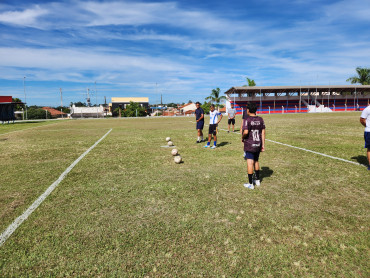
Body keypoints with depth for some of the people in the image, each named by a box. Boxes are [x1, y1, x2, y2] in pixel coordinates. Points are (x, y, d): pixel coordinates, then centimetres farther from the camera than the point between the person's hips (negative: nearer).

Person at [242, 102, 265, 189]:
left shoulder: (247, 120, -13)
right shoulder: (260, 119, 4)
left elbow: (246, 132, -24)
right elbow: (263, 132, 5)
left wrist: (242, 138, -3)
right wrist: (263, 145, 9)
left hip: (249, 145, -6)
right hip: (258, 144, 6)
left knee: (250, 163, 0)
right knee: (256, 161, 21)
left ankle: (250, 184, 7)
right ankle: (257, 180, 31)